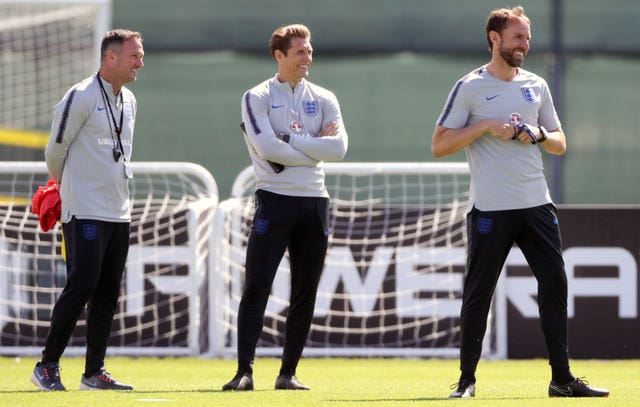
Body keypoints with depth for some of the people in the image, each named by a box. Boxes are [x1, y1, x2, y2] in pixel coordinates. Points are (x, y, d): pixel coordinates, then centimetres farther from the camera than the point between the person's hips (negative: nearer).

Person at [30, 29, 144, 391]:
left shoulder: (130, 102, 14)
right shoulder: (81, 97, -11)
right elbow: (55, 150, -5)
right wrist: (65, 185, 10)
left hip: (119, 212, 8)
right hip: (85, 212, -8)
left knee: (108, 293, 7)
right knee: (81, 287, -12)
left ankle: (95, 372, 12)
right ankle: (47, 366, -4)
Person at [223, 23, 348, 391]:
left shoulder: (324, 99, 11)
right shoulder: (258, 98, 0)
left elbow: (339, 148, -5)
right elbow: (267, 148, -15)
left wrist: (288, 139, -9)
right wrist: (313, 147, -8)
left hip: (314, 201, 4)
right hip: (275, 199, -4)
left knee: (305, 294, 5)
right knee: (257, 288, -10)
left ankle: (289, 373, 10)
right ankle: (245, 371, -11)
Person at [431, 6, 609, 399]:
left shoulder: (536, 86, 14)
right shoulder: (470, 87, -2)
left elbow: (560, 144, 18)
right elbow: (439, 145, -5)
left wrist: (537, 134, -3)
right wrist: (486, 126, -14)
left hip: (537, 205, 5)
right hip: (490, 209, -5)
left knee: (555, 286, 1)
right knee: (478, 293, -2)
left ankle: (562, 378, 5)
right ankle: (467, 379, 5)